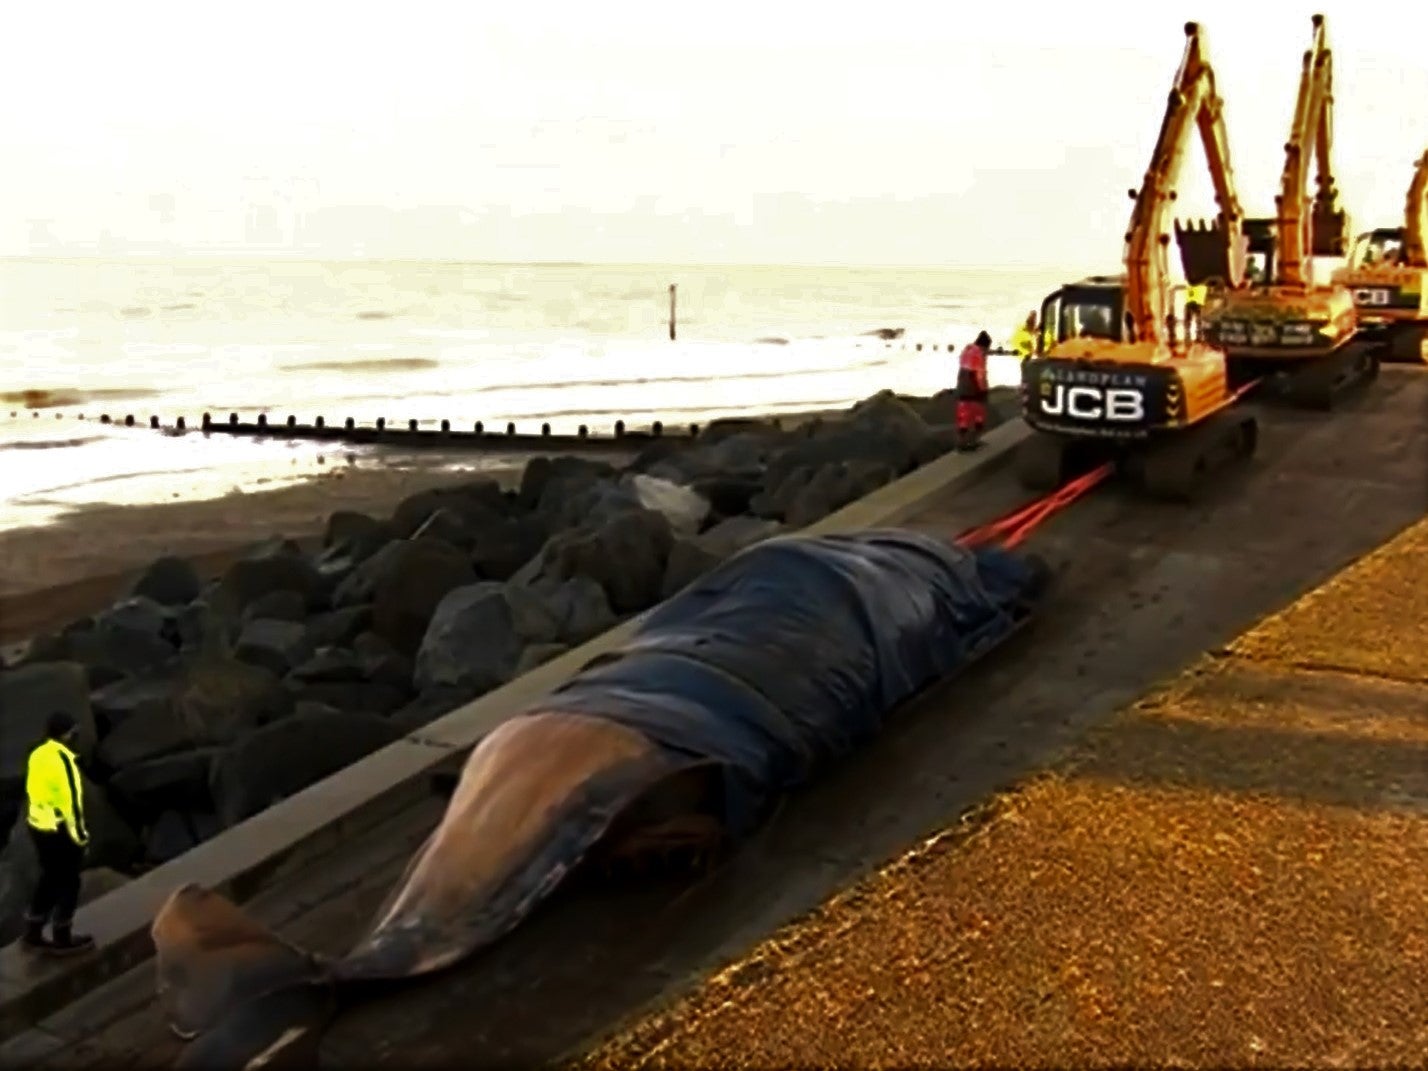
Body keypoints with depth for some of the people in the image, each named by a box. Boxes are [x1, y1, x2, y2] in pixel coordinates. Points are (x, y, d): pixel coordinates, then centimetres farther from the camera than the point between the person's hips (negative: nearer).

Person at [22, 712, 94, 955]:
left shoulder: (37, 755, 5)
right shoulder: (62, 759, -22)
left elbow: (34, 791, 13)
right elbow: (70, 800, -21)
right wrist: (79, 835, -13)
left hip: (39, 827, 8)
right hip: (59, 831, -8)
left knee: (50, 879, 21)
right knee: (68, 883, 7)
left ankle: (33, 933, 28)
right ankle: (62, 938, 17)